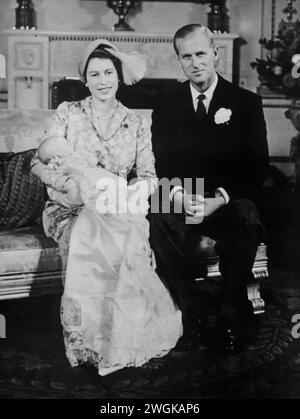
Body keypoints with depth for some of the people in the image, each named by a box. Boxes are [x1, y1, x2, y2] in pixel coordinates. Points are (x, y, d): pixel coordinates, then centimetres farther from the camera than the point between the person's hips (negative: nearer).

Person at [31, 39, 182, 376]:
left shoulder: (137, 124, 11)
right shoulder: (68, 113, 6)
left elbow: (149, 176, 4)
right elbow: (38, 163, 0)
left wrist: (138, 188, -20)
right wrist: (64, 181, -21)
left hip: (117, 211, 1)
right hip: (69, 210, -1)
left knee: (131, 242, -34)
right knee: (87, 239, -35)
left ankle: (124, 338, -19)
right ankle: (90, 342, -20)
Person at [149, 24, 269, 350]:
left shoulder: (246, 102, 3)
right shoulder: (166, 104, 9)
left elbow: (257, 167, -4)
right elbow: (161, 163, 4)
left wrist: (218, 199, -20)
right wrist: (179, 194, -19)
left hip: (229, 203, -1)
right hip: (182, 202, 1)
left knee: (247, 222, -34)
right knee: (159, 222, -32)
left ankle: (231, 315, -13)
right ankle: (190, 308, -12)